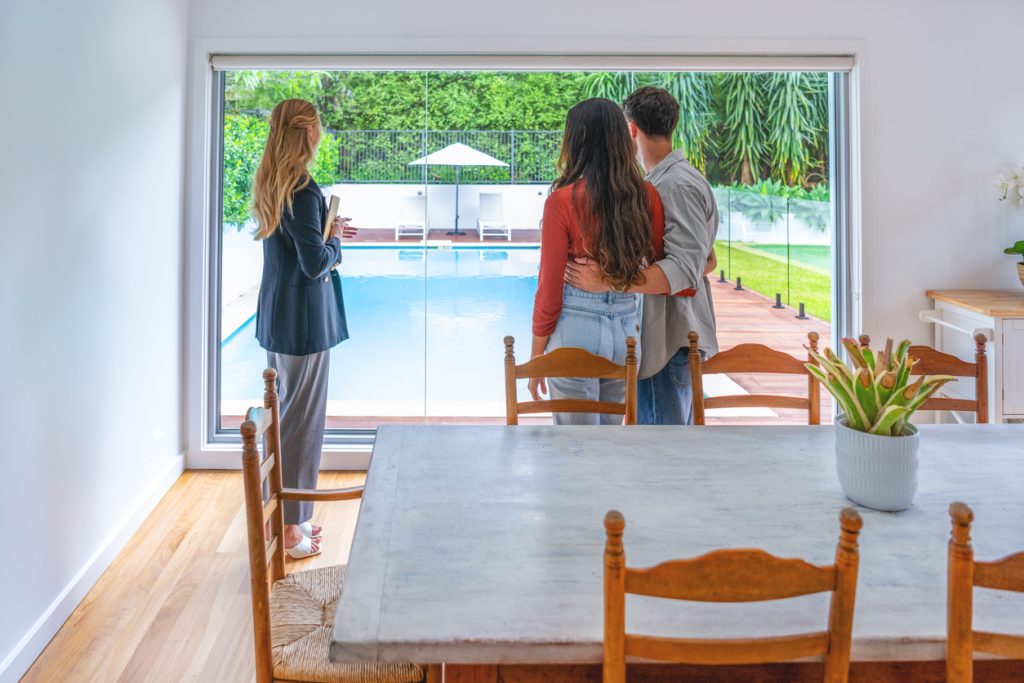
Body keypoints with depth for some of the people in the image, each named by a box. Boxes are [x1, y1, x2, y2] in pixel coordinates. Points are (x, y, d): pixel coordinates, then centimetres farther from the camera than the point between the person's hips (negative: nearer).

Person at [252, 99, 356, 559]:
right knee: (301, 420, 0)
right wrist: (335, 243, -3)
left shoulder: (269, 185, 10)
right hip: (302, 319, -10)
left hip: (276, 315, 10)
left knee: (281, 415, 18)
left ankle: (281, 515, 30)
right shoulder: (303, 190, -19)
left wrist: (327, 233, 13)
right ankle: (288, 529, 11)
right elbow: (315, 264, -21)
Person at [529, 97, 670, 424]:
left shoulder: (563, 200, -11)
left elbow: (550, 288, -8)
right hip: (627, 326, 5)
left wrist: (536, 357, 1)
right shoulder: (646, 196, 0)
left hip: (576, 326, -5)